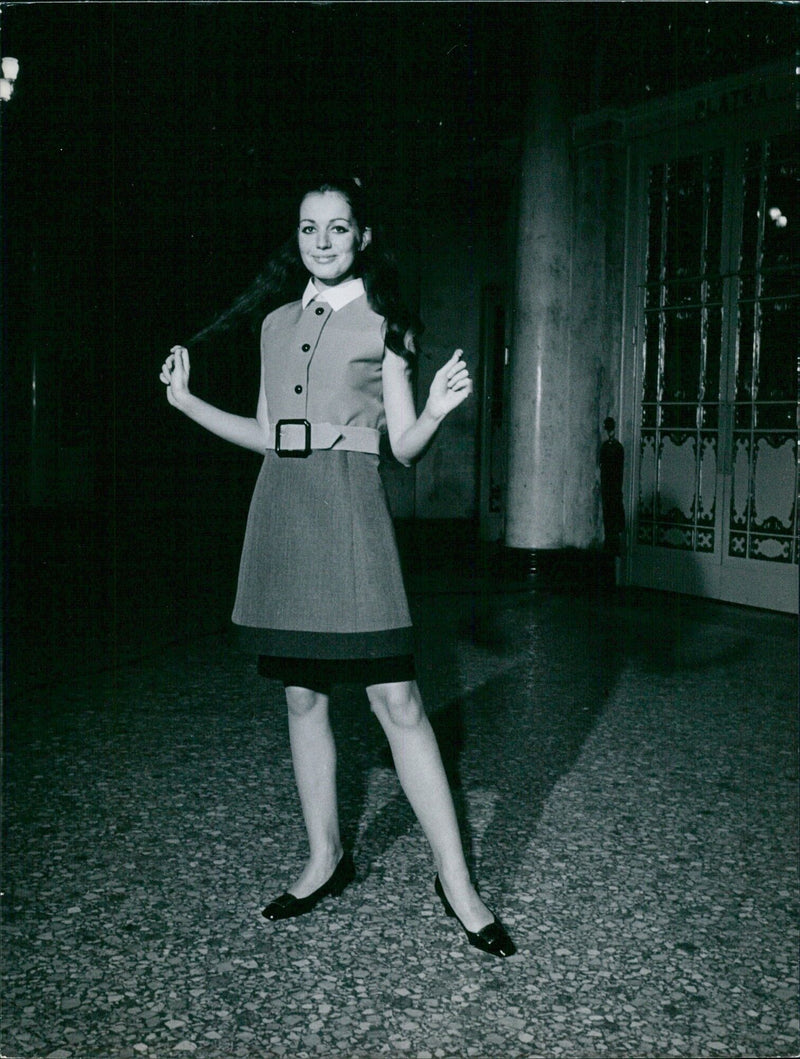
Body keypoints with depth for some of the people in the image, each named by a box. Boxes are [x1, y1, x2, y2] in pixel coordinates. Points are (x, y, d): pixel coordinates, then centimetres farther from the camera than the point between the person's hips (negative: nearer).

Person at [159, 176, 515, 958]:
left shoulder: (381, 324, 2)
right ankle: (325, 859, 24)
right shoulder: (277, 324, 14)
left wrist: (439, 408, -20)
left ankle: (456, 883, 0)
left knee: (396, 700, -8)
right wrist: (185, 400, 13)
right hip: (281, 513, 5)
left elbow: (405, 447, -1)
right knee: (301, 695, 9)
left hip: (348, 516, -5)